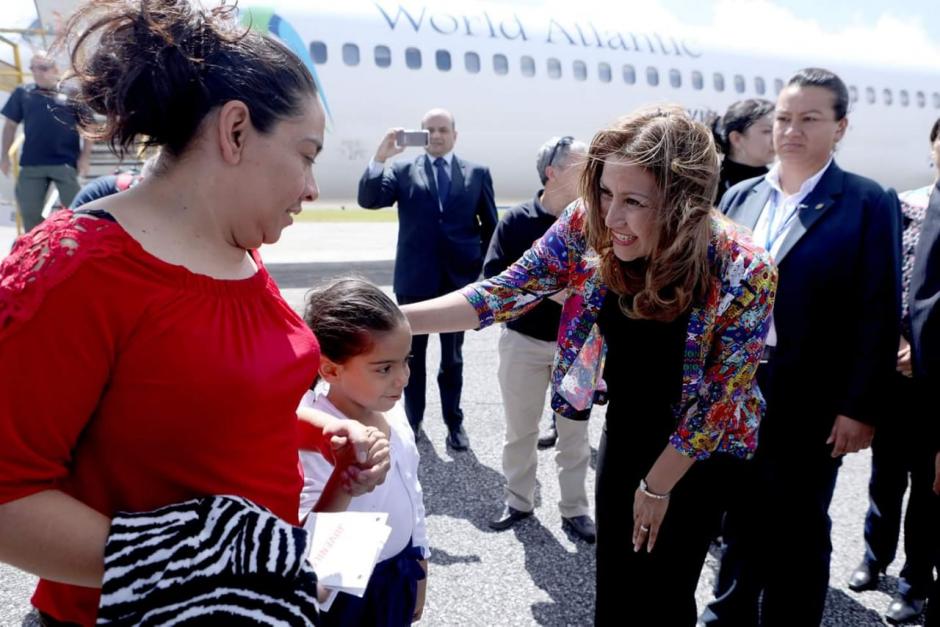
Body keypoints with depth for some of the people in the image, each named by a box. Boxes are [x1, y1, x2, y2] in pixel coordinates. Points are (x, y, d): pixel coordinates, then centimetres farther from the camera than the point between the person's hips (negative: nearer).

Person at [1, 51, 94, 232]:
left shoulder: (72, 94, 1)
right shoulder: (22, 93, 8)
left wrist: (85, 156, -7)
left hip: (66, 163, -2)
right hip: (31, 164, 3)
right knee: (29, 212, 8)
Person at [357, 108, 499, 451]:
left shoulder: (477, 173, 4)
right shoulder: (403, 170, 1)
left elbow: (490, 226, 7)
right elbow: (368, 199, -12)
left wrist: (485, 266, 1)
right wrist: (380, 158, -23)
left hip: (459, 279, 0)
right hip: (415, 280, 0)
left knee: (453, 358, 13)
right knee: (413, 355, 12)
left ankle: (454, 422, 27)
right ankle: (412, 420, 28)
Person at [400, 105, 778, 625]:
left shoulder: (743, 273, -29)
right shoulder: (587, 226, -21)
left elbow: (719, 398, -19)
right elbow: (507, 292, -14)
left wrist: (658, 486, -10)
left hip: (698, 449, -3)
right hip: (625, 431, 3)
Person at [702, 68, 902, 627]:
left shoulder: (869, 203, -7)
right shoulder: (742, 196, 7)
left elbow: (879, 314, -10)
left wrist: (861, 407, -13)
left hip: (809, 406, -4)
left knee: (798, 534, 12)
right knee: (739, 520, 19)